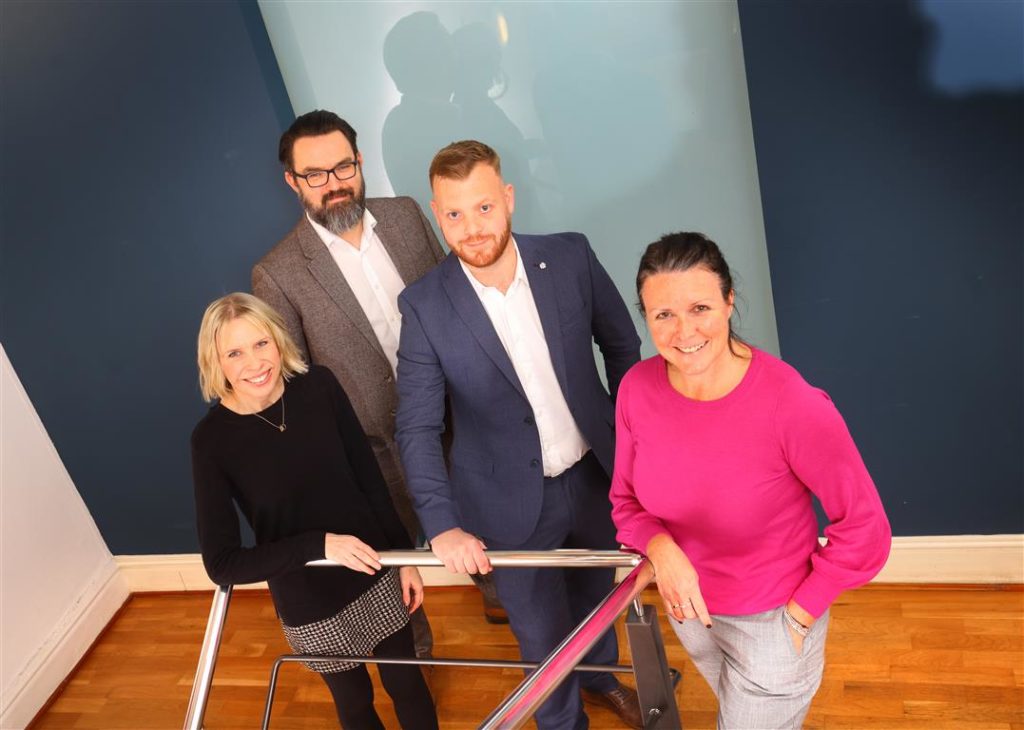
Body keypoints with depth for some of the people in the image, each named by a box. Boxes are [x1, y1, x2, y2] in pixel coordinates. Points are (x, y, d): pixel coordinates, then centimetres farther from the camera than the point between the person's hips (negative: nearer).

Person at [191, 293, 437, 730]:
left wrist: (405, 557, 2)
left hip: (377, 577, 2)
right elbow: (222, 564, -18)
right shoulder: (212, 439, -19)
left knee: (407, 683, 21)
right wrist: (320, 545, -25)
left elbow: (370, 478, -2)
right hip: (311, 609, -2)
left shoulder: (319, 388, -13)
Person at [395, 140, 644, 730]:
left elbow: (622, 345, 2)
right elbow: (418, 427, -14)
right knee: (542, 632, 16)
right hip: (512, 503, -3)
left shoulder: (570, 257, -13)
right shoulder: (425, 306, -18)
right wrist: (443, 525, -22)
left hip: (596, 475, 3)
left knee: (597, 592, 29)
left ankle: (601, 675, 62)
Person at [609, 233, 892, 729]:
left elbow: (864, 528, -19)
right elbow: (626, 500, -2)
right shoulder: (637, 389, -17)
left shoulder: (794, 406, -31)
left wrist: (800, 614, -15)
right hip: (688, 608, 5)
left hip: (771, 622, -5)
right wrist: (660, 547, -22)